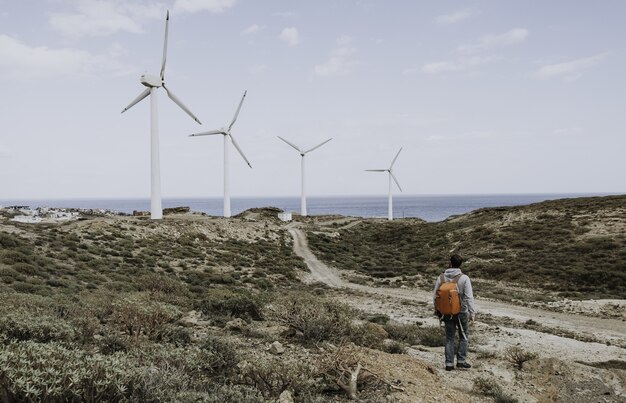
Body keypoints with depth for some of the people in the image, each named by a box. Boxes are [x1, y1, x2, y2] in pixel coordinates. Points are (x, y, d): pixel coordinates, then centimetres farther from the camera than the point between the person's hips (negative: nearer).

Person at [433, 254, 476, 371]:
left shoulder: (441, 277, -4)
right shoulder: (464, 278, -14)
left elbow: (435, 295, 1)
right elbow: (469, 297, -16)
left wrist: (437, 310, 14)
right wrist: (472, 313, -11)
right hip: (461, 312, -2)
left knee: (449, 337, 12)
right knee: (464, 336, 15)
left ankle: (449, 363, 11)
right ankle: (461, 360, 12)